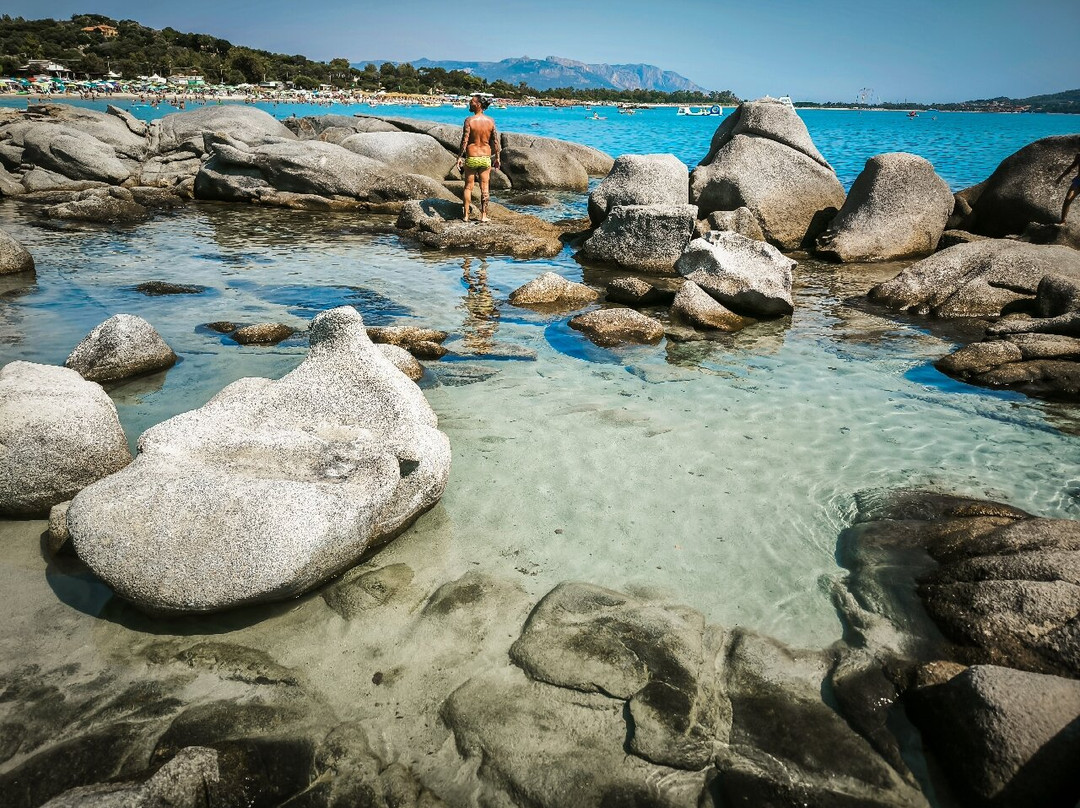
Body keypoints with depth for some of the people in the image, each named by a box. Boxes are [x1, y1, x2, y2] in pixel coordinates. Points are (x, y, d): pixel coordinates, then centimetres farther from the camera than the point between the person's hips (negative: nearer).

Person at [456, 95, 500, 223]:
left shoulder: (469, 120, -11)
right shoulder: (490, 121, -1)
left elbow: (465, 141, -14)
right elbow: (495, 142, 1)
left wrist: (459, 157, -8)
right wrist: (497, 158, 11)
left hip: (471, 157, -2)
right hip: (486, 158, 2)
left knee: (468, 187, 8)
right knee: (485, 188, 9)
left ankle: (466, 215, 11)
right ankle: (484, 215, 11)